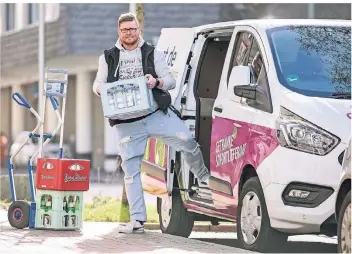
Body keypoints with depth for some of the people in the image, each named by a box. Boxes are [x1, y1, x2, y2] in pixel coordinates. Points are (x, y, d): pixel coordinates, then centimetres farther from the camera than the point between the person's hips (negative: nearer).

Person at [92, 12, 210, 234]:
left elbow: (171, 81, 6)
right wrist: (101, 88, -12)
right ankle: (137, 221, 4)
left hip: (156, 114, -1)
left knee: (187, 141, -16)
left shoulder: (153, 53, 10)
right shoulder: (108, 57, 14)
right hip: (126, 122, 1)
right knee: (131, 169, -1)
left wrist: (157, 82, -17)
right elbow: (97, 85, 13)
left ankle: (204, 178, 13)